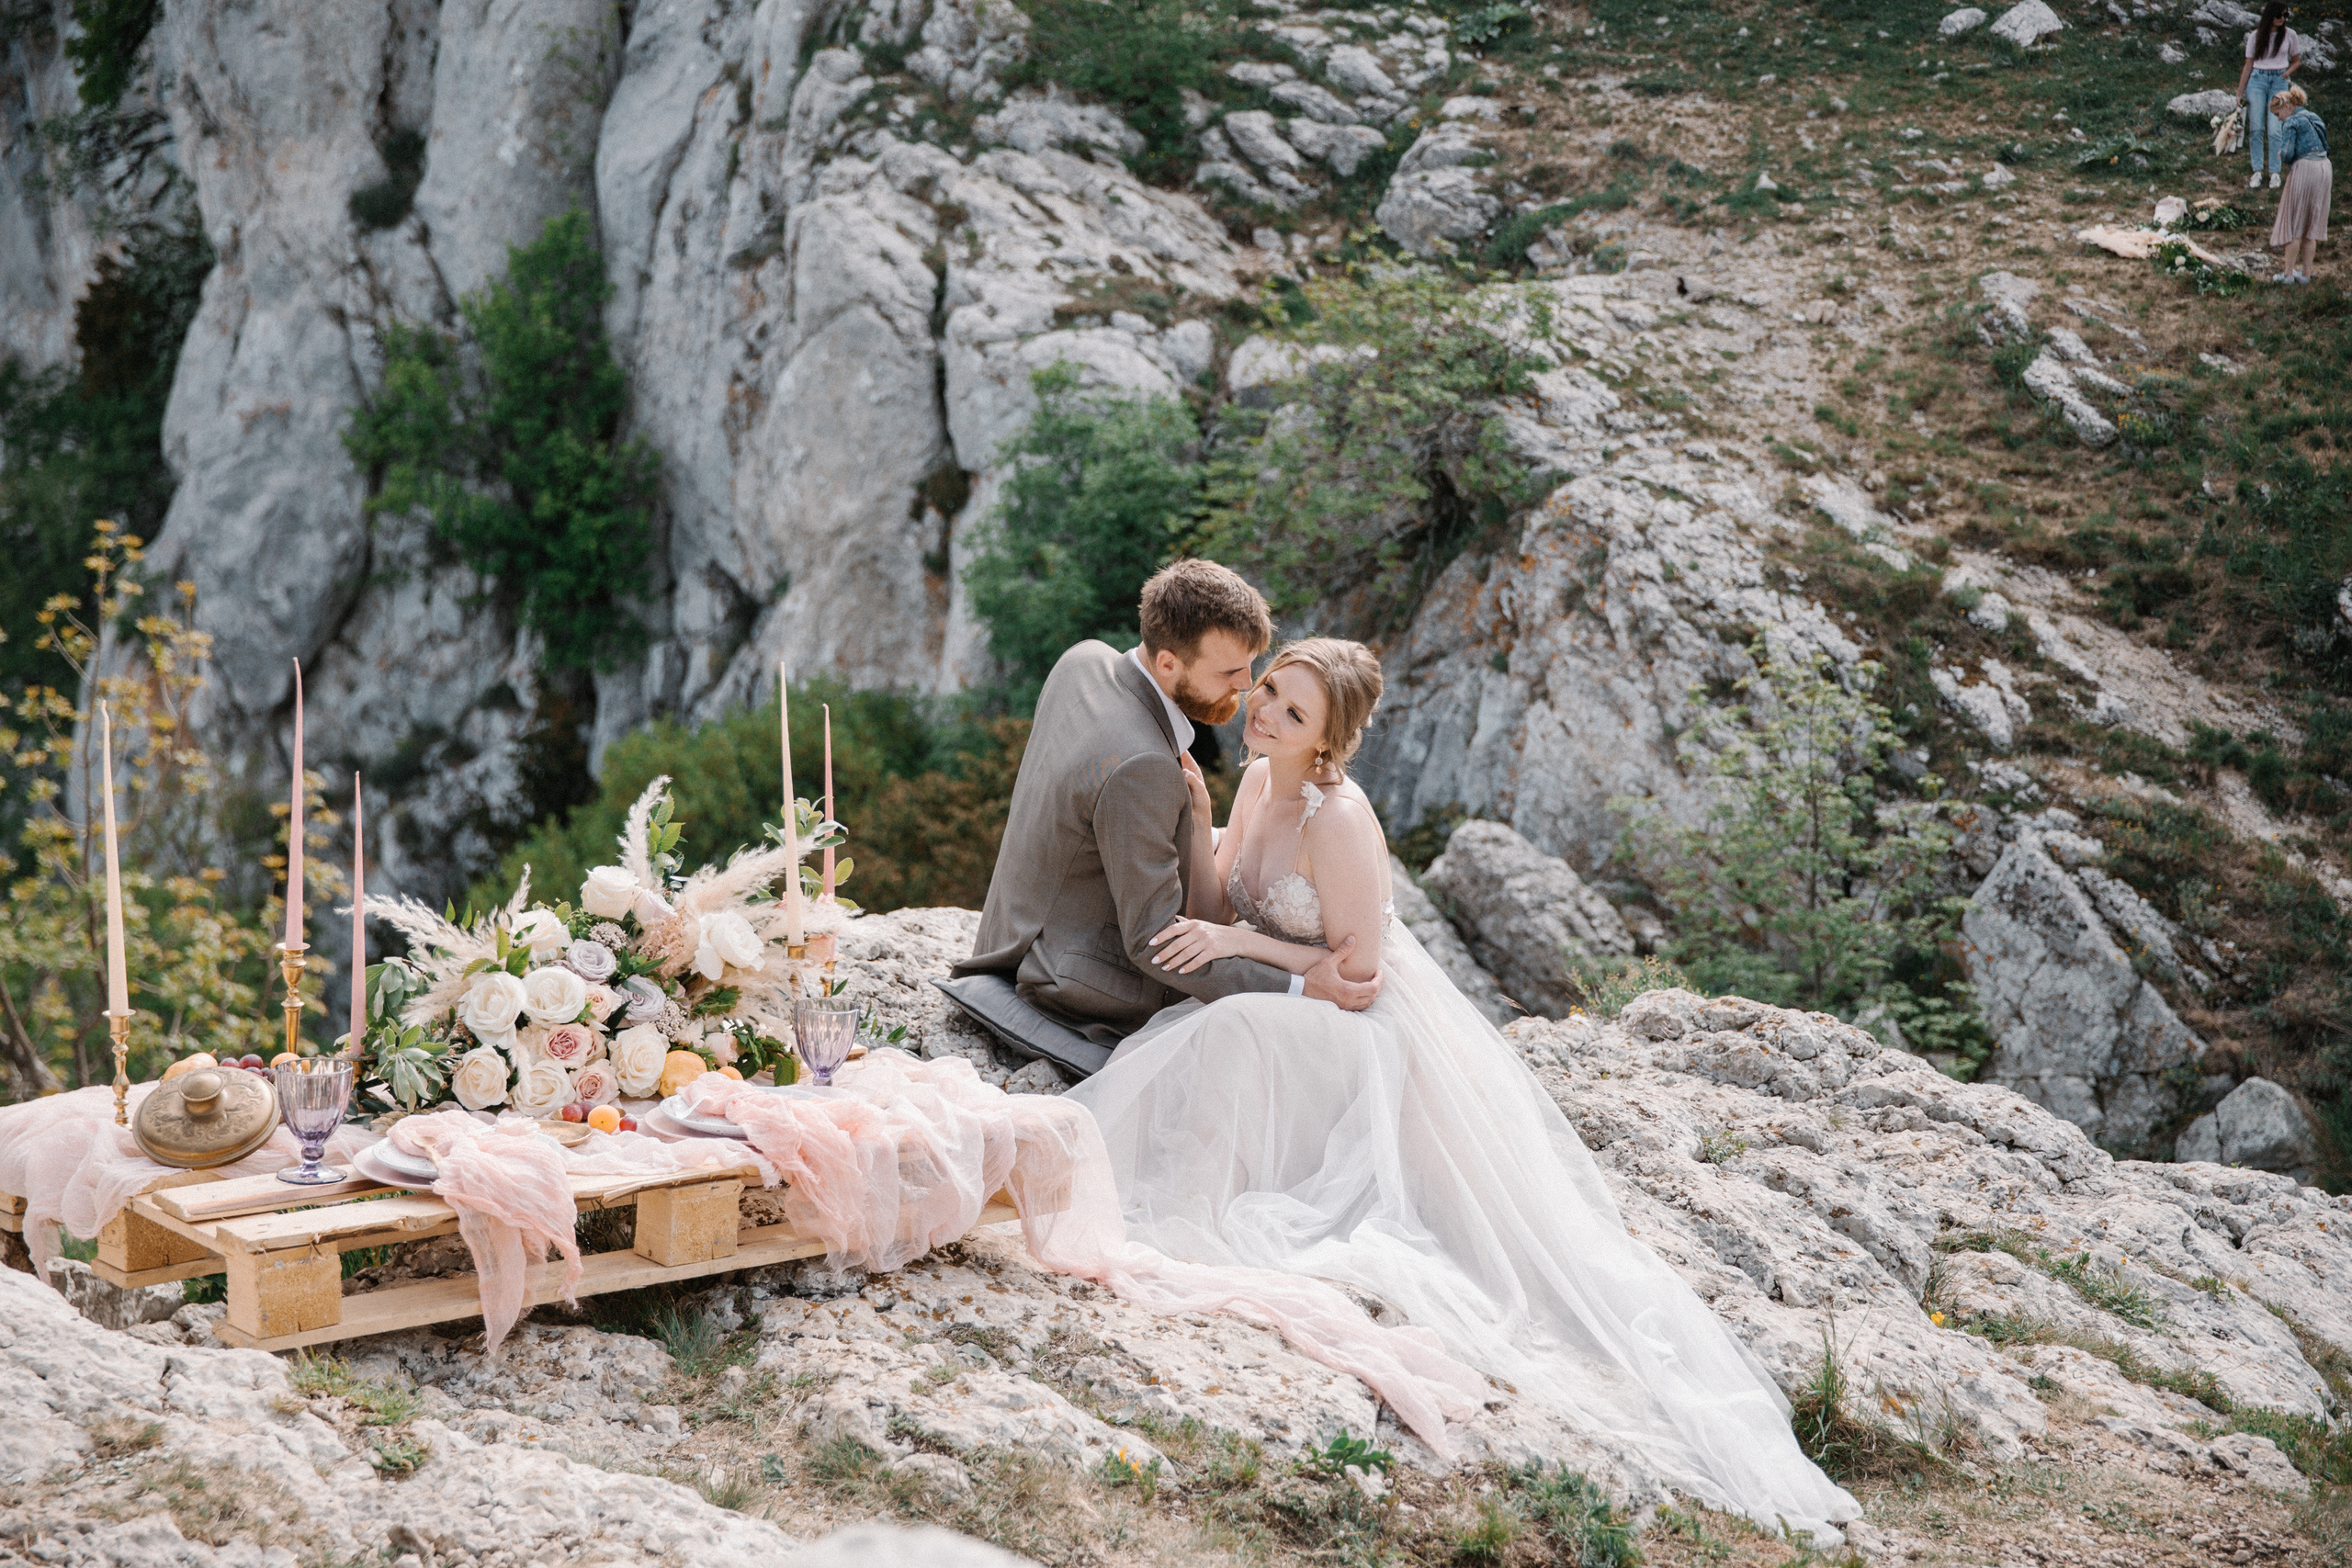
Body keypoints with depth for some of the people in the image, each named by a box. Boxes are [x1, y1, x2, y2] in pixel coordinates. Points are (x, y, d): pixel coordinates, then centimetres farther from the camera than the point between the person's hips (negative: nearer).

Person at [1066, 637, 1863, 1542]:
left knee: (1228, 1041, -31)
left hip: (1362, 1035, -9)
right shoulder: (1257, 781, 1)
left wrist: (1240, 943, -23)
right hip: (1283, 1021, 9)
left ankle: (1211, 1228, -19)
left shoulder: (1338, 818, -23)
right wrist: (1197, 822, -11)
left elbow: (1356, 968, -19)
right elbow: (1216, 915, 2)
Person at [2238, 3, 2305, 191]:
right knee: (2256, 128, -4)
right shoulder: (2256, 36, 5)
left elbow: (2297, 61, 16)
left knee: (2275, 130, -8)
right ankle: (2257, 172, -1)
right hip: (2257, 80, 1)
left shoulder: (2290, 35, 5)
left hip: (2279, 82, -1)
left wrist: (2287, 73, -5)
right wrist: (2240, 92, 5)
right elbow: (2248, 65, 8)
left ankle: (2275, 173, -3)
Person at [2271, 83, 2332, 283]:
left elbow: (2287, 153, -15)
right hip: (2325, 168, 8)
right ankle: (2306, 272, 15)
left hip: (2304, 169, -8)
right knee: (2312, 225, 13)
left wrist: (2281, 153, 8)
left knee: (2293, 223, 1)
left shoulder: (2291, 122, -6)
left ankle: (2288, 273, 2)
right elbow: (2324, 147, 22)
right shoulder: (2314, 118, 18)